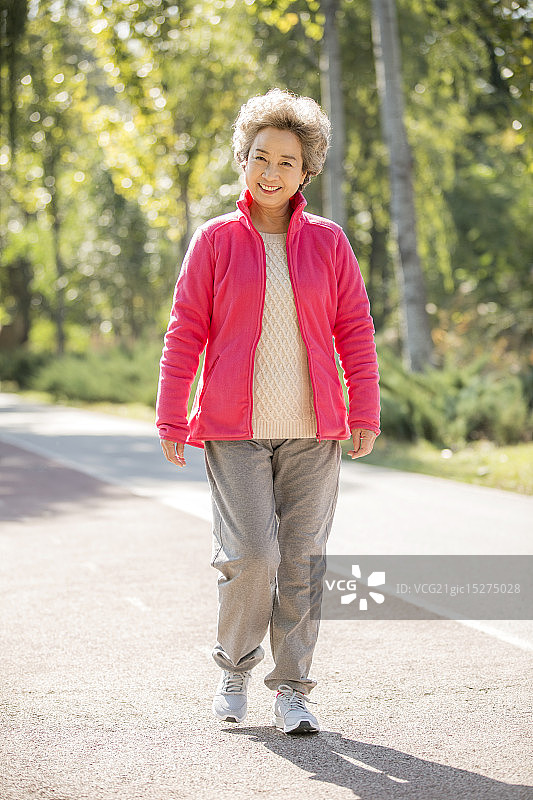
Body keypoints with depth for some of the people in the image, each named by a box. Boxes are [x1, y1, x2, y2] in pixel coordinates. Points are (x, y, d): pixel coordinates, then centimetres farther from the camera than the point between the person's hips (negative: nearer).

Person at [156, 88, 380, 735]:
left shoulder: (327, 241, 6)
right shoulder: (216, 240, 2)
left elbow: (355, 331, 8)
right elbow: (185, 332, 3)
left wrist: (365, 414, 4)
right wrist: (171, 419, 1)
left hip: (313, 429, 2)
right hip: (234, 428, -2)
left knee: (302, 560, 2)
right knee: (250, 556, -10)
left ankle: (292, 689, 13)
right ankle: (234, 670, 15)